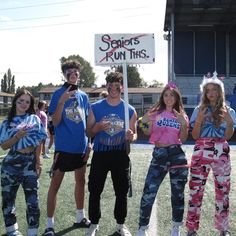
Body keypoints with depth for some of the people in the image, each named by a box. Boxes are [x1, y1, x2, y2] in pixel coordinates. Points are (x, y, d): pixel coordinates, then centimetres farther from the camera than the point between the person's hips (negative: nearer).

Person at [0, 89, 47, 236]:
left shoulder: (35, 119, 6)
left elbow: (39, 141, 4)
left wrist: (37, 161, -3)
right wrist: (17, 136, -13)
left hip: (30, 162, -1)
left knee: (33, 199, 0)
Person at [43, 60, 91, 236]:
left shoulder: (83, 96, 7)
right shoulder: (59, 94, -7)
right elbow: (55, 122, -13)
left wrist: (89, 144, 8)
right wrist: (61, 102, -26)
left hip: (81, 147, 6)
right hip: (64, 147, -6)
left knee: (81, 181, 15)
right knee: (55, 184, -1)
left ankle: (80, 218, 31)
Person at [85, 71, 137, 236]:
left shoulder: (130, 110, 1)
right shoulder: (96, 107, 0)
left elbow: (134, 134, 8)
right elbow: (88, 133, 3)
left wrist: (131, 137, -16)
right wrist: (98, 127, -19)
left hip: (121, 156, 1)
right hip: (100, 154, 0)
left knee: (122, 192, 8)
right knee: (95, 191, 6)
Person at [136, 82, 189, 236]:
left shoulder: (182, 115, 8)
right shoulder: (156, 112, 6)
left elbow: (183, 139, 5)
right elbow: (148, 133, 7)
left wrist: (184, 124, -10)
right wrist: (144, 123, -11)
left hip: (177, 155, 1)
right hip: (158, 155, -1)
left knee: (178, 193, 7)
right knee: (148, 192, -7)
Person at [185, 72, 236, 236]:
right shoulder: (199, 110, 7)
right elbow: (195, 136, 2)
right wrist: (199, 119, -13)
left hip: (221, 152, 1)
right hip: (201, 152, 0)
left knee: (223, 190, 6)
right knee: (196, 189, -2)